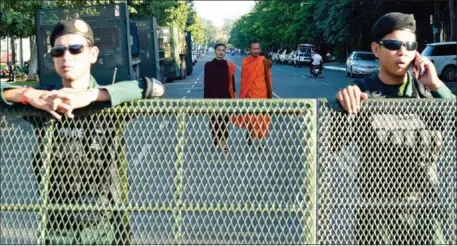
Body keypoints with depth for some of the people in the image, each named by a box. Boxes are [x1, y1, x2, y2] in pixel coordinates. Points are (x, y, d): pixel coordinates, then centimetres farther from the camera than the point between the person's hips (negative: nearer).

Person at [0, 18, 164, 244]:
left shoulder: (112, 103, -4)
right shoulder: (43, 102, 1)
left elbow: (155, 88, -21)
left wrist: (92, 95, -26)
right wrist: (29, 94, -19)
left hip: (107, 225, -1)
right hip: (58, 227, 1)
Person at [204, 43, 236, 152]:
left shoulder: (229, 65, 1)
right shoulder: (209, 65, -1)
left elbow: (232, 82, 3)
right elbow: (207, 83, 0)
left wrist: (233, 96, 1)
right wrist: (206, 97, -4)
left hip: (225, 96, 0)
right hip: (213, 96, 0)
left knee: (224, 119, -1)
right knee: (214, 120, 9)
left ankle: (223, 141, 3)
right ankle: (215, 140, 23)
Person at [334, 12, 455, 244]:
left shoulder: (427, 92, 2)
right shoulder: (361, 93, -5)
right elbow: (331, 143, -11)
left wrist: (437, 87, -15)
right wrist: (342, 105, -27)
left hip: (424, 209, 2)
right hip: (377, 212, -2)